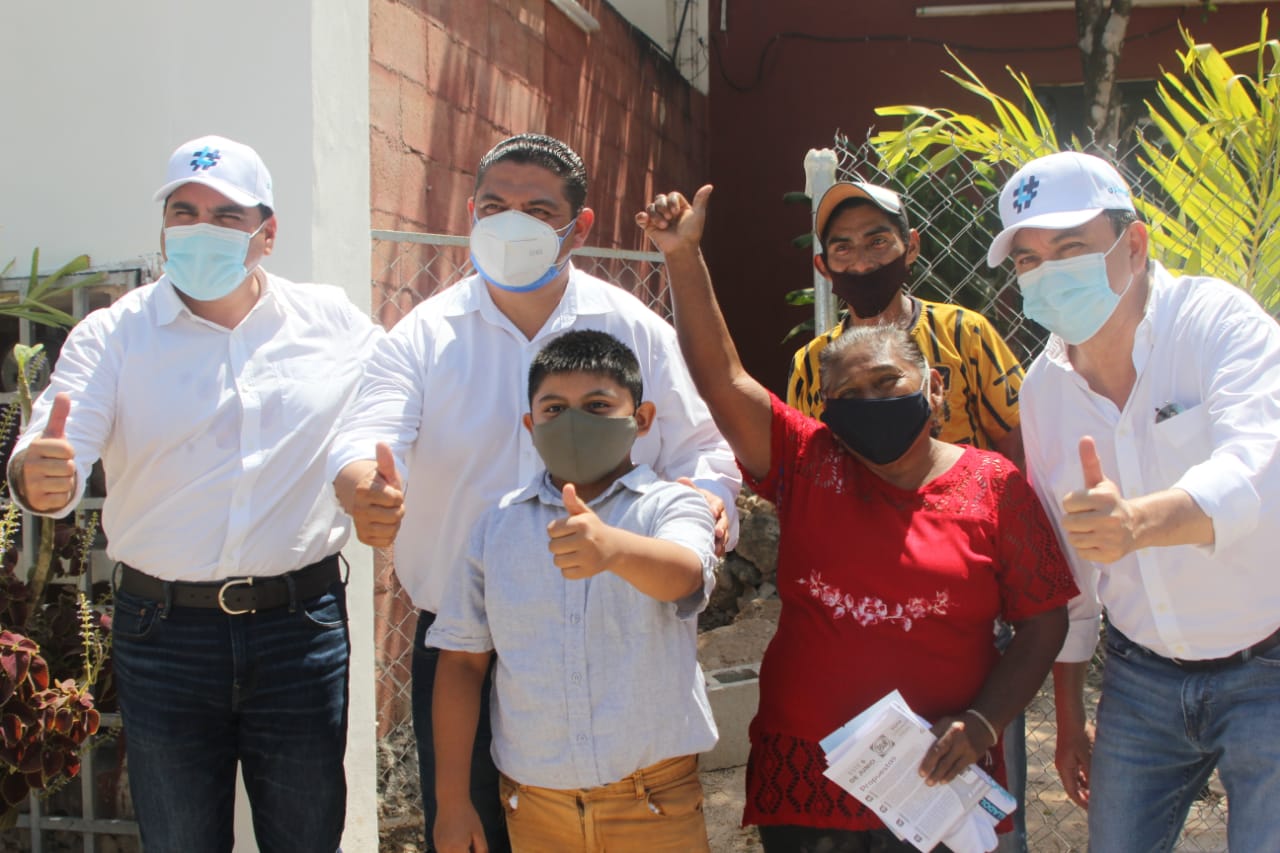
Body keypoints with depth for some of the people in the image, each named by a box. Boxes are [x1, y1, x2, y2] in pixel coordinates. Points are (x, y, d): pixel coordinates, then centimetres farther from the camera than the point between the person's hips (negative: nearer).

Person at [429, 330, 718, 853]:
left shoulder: (671, 507, -6)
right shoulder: (498, 526, 2)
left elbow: (684, 573, -28)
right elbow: (462, 659, 5)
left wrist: (614, 547, -51)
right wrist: (452, 800, 3)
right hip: (535, 806, 2)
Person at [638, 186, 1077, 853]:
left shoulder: (995, 486, -1)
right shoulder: (810, 465, 2)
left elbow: (1043, 623, 0)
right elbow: (722, 379, -8)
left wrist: (982, 723, -12)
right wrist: (683, 257, -16)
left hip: (937, 779, -1)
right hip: (805, 778, 1)